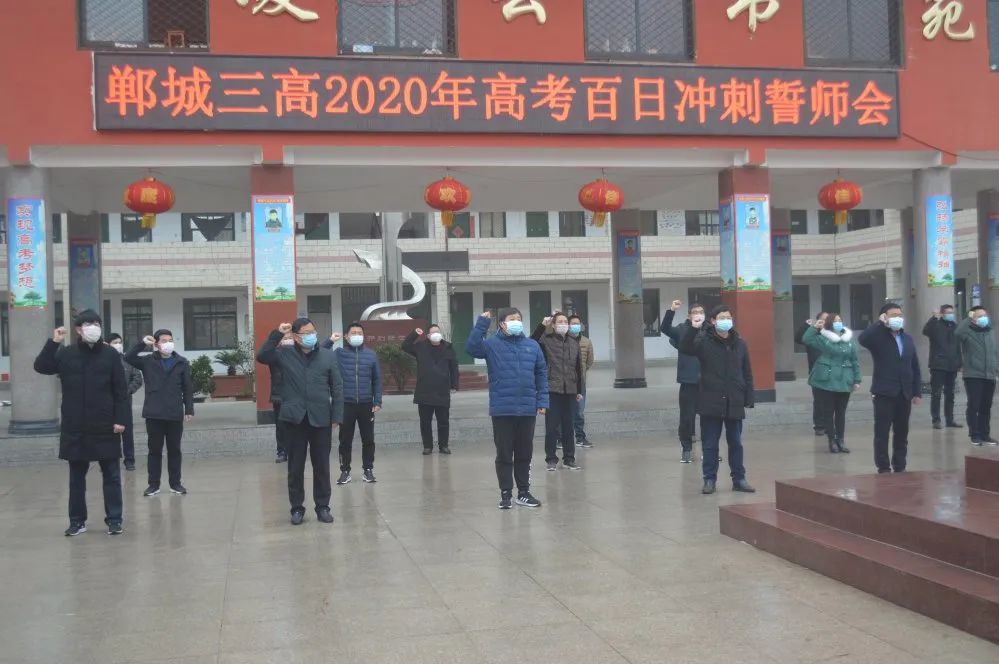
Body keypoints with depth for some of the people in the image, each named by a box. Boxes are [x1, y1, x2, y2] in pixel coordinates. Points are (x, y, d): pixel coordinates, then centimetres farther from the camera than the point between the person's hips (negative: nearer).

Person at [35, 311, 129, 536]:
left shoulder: (110, 354, 1)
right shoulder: (66, 354, 5)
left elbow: (120, 390, -1)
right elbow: (40, 366, -7)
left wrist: (120, 419, -8)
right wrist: (53, 343, -15)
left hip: (106, 427, -1)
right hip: (75, 427, 1)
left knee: (111, 475, 3)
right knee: (77, 476, 9)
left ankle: (114, 520, 10)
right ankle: (77, 521, 18)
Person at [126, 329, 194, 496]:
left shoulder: (182, 362, 3)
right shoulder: (148, 361, 4)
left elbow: (188, 388, 4)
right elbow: (128, 358, -9)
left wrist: (189, 409, -1)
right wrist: (142, 343, -17)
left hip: (175, 414, 0)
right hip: (154, 414, 0)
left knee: (174, 450, 8)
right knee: (154, 450, 7)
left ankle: (175, 483, 16)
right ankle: (154, 484, 14)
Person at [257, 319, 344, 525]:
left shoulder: (328, 356, 4)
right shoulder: (284, 354, 2)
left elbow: (337, 388, 4)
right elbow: (262, 356, -13)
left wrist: (336, 416, -1)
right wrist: (277, 334, -16)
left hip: (321, 419, 1)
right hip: (294, 418, -1)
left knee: (321, 466, 7)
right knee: (295, 467, 6)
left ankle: (323, 506, 18)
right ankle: (297, 508, 16)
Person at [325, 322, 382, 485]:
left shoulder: (371, 354, 5)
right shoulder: (339, 353, 2)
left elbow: (377, 380, 7)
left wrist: (377, 401, 2)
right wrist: (329, 341, -20)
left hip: (366, 404, 1)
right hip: (346, 404, -1)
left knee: (368, 440, 6)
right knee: (345, 440, 4)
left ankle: (368, 470, 17)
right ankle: (345, 471, 13)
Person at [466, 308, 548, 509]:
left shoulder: (532, 346, 6)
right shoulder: (492, 345, -2)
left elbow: (541, 374, 8)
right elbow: (471, 347, -20)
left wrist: (542, 401, 2)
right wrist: (482, 323, -23)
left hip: (527, 409, 3)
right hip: (502, 410, -3)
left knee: (525, 454, 12)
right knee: (504, 454, 5)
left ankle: (523, 492, 24)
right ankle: (506, 493, 16)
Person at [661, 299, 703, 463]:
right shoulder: (682, 330, -1)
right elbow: (665, 328, -19)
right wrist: (671, 311, -31)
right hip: (689, 382, -1)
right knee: (687, 417, 2)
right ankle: (686, 449, 15)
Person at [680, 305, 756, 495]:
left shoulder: (739, 344, 7)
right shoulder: (704, 341, -3)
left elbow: (747, 374, 9)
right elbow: (685, 348, -22)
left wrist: (749, 398, 4)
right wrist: (693, 329, -33)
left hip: (734, 403, 3)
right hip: (711, 403, -3)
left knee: (736, 443, 10)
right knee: (710, 444, 4)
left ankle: (739, 479, 20)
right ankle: (709, 479, 12)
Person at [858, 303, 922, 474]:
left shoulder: (908, 339, 14)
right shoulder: (878, 337, -4)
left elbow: (915, 367, 14)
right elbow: (863, 339, -29)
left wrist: (917, 392, 9)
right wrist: (880, 323, -21)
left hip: (904, 393, 5)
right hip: (884, 392, -5)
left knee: (902, 433, 10)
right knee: (882, 433, -1)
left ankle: (900, 466, 19)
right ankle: (884, 468, 5)